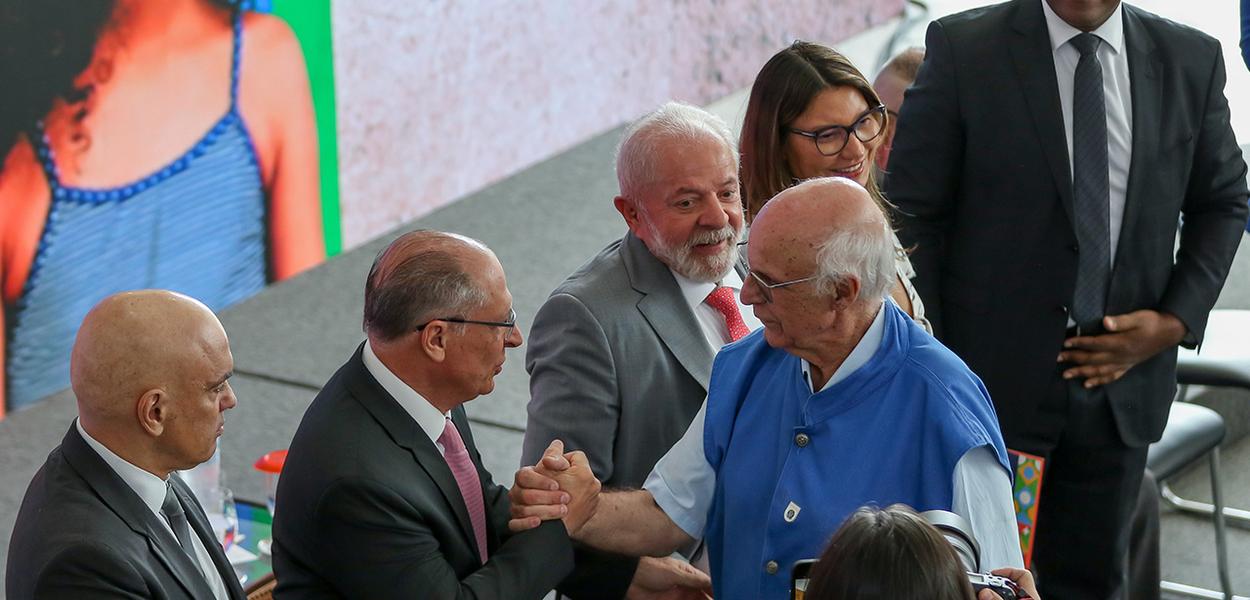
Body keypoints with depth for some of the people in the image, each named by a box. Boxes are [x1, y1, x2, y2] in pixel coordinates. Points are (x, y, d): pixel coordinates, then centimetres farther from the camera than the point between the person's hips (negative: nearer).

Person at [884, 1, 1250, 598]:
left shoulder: (1192, 61, 1)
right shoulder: (963, 49, -8)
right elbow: (913, 212, -6)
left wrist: (1177, 319, -1)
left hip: (1121, 381, 3)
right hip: (997, 375, -3)